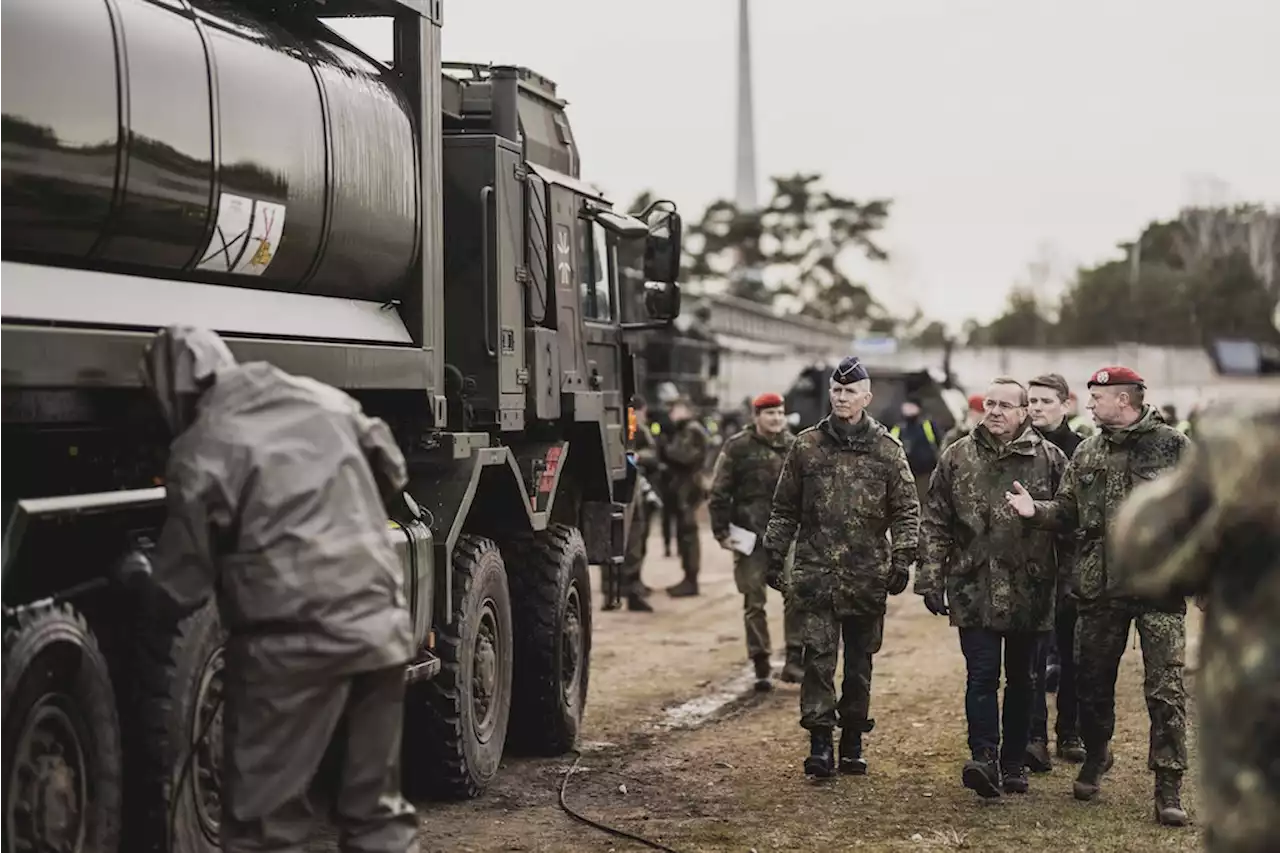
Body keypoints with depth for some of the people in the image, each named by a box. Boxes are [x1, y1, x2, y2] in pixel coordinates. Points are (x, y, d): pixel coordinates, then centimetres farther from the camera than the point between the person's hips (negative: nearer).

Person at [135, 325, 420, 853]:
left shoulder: (202, 453, -6)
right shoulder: (322, 399, 10)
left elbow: (180, 589, -2)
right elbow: (392, 473, 24)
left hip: (296, 645, -6)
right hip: (383, 625, 6)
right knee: (377, 809, 16)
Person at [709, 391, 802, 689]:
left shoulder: (795, 447, 8)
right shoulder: (738, 447, -2)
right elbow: (719, 493, -1)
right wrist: (721, 532, -6)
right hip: (751, 537, -2)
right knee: (754, 602, 4)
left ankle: (795, 659, 2)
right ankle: (761, 667, 12)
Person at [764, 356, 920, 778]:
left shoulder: (887, 449, 3)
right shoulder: (806, 445, 6)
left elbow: (906, 509, 3)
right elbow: (784, 508, 12)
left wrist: (902, 559, -6)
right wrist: (774, 554, 9)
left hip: (867, 575, 0)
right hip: (816, 570, 0)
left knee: (860, 660, 9)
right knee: (819, 655, -8)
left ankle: (853, 741, 19)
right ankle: (820, 742, -8)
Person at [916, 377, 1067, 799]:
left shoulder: (1049, 459, 1)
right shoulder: (957, 458, 3)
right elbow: (935, 524, 5)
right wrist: (931, 579, -1)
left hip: (1029, 591, 1)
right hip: (974, 589, 0)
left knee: (1020, 679, 11)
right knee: (982, 676, -8)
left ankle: (1013, 763, 21)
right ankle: (984, 759, -11)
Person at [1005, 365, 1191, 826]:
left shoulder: (1173, 447, -4)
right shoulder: (1086, 454, 10)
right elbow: (1068, 511, 12)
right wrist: (1036, 510, -7)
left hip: (1159, 586, -4)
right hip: (1100, 587, 4)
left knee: (1165, 689, -4)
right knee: (1092, 682, 14)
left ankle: (1168, 787, 4)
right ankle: (1095, 757, 38)